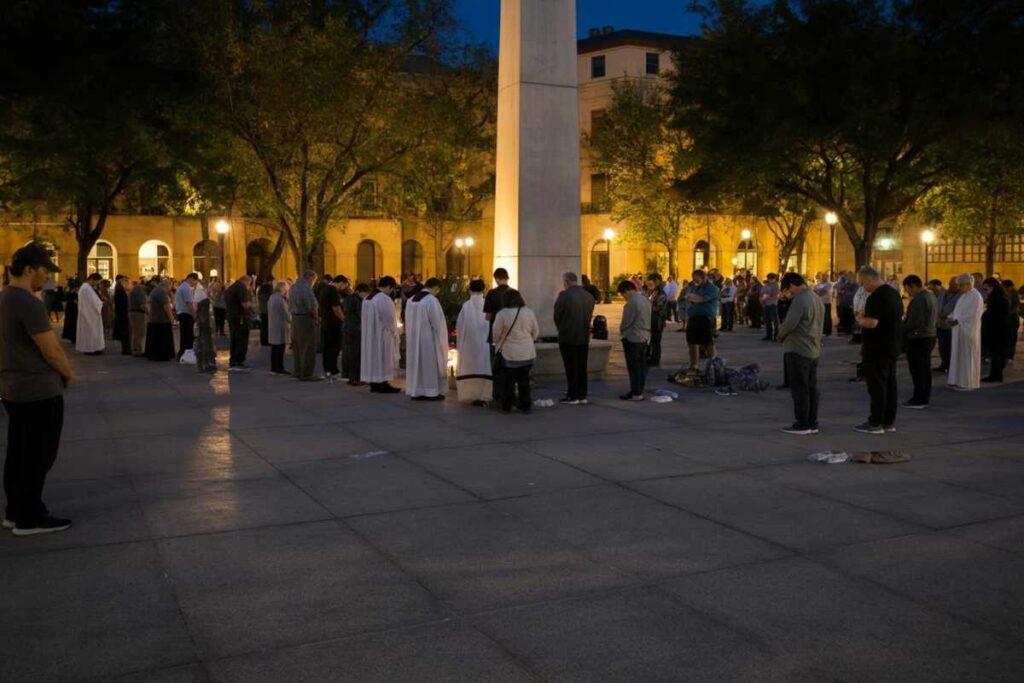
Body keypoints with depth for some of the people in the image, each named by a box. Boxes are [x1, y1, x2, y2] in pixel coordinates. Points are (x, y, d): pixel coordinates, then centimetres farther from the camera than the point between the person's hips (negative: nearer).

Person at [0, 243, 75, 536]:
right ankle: (29, 518, 11)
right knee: (38, 457, 2)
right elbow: (52, 351, -21)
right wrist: (69, 376, -2)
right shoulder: (28, 302, -21)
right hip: (40, 392, -9)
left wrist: (59, 373, 12)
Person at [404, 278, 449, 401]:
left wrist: (416, 333, 17)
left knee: (417, 362, 11)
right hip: (429, 338, -7)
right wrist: (441, 339, -4)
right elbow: (437, 322, -15)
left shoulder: (411, 300, 6)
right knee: (430, 363, 1)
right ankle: (431, 392, 2)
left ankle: (416, 392, 13)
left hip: (413, 338, 7)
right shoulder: (432, 300, -16)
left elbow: (408, 322, 11)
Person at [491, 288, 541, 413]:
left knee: (508, 381, 8)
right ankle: (525, 406, 12)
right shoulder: (529, 313, -2)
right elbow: (536, 332, 6)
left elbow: (496, 334, -7)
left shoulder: (502, 314, -15)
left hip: (508, 353, -3)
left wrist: (497, 344, 13)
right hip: (527, 353, 3)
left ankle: (506, 406, 13)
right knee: (524, 380, 11)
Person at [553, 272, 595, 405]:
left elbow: (557, 315, -5)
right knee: (582, 367, 11)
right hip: (584, 337, 5)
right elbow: (589, 316, 7)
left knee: (571, 368, 1)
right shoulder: (589, 296, 5)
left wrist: (561, 330, 13)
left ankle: (572, 396, 4)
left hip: (567, 337, -5)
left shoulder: (564, 295, -12)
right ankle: (582, 396, 15)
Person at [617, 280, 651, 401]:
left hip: (632, 338, -9)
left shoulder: (632, 302, -19)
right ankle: (640, 391, 18)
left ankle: (635, 393, 0)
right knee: (642, 366, 12)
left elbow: (626, 321, -17)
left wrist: (621, 330, 4)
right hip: (644, 337, 9)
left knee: (634, 367, -3)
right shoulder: (645, 299, 10)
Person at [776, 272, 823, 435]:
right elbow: (820, 326, 16)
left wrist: (780, 335, -1)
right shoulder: (817, 299, 12)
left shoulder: (799, 300, -17)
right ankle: (812, 423, 16)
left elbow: (789, 324, -20)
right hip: (814, 350, 9)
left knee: (799, 389, -3)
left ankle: (802, 425, 1)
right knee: (811, 388, 12)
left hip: (798, 350, -9)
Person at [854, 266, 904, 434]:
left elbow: (872, 322, -27)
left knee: (877, 385, -4)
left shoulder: (875, 297, -19)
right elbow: (900, 317, 20)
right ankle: (889, 421, 18)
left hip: (876, 349, -9)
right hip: (893, 347, 9)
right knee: (890, 384, 12)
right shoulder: (894, 293, 11)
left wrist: (860, 319, -6)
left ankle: (876, 423, -1)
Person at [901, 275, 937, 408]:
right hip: (930, 335, 10)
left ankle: (918, 400, -1)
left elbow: (914, 322, -24)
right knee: (925, 368, 14)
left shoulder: (919, 299, -20)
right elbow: (936, 316, 18)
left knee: (917, 370, -4)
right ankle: (925, 398, 20)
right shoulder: (931, 296, 12)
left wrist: (901, 330, -9)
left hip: (918, 338, -10)